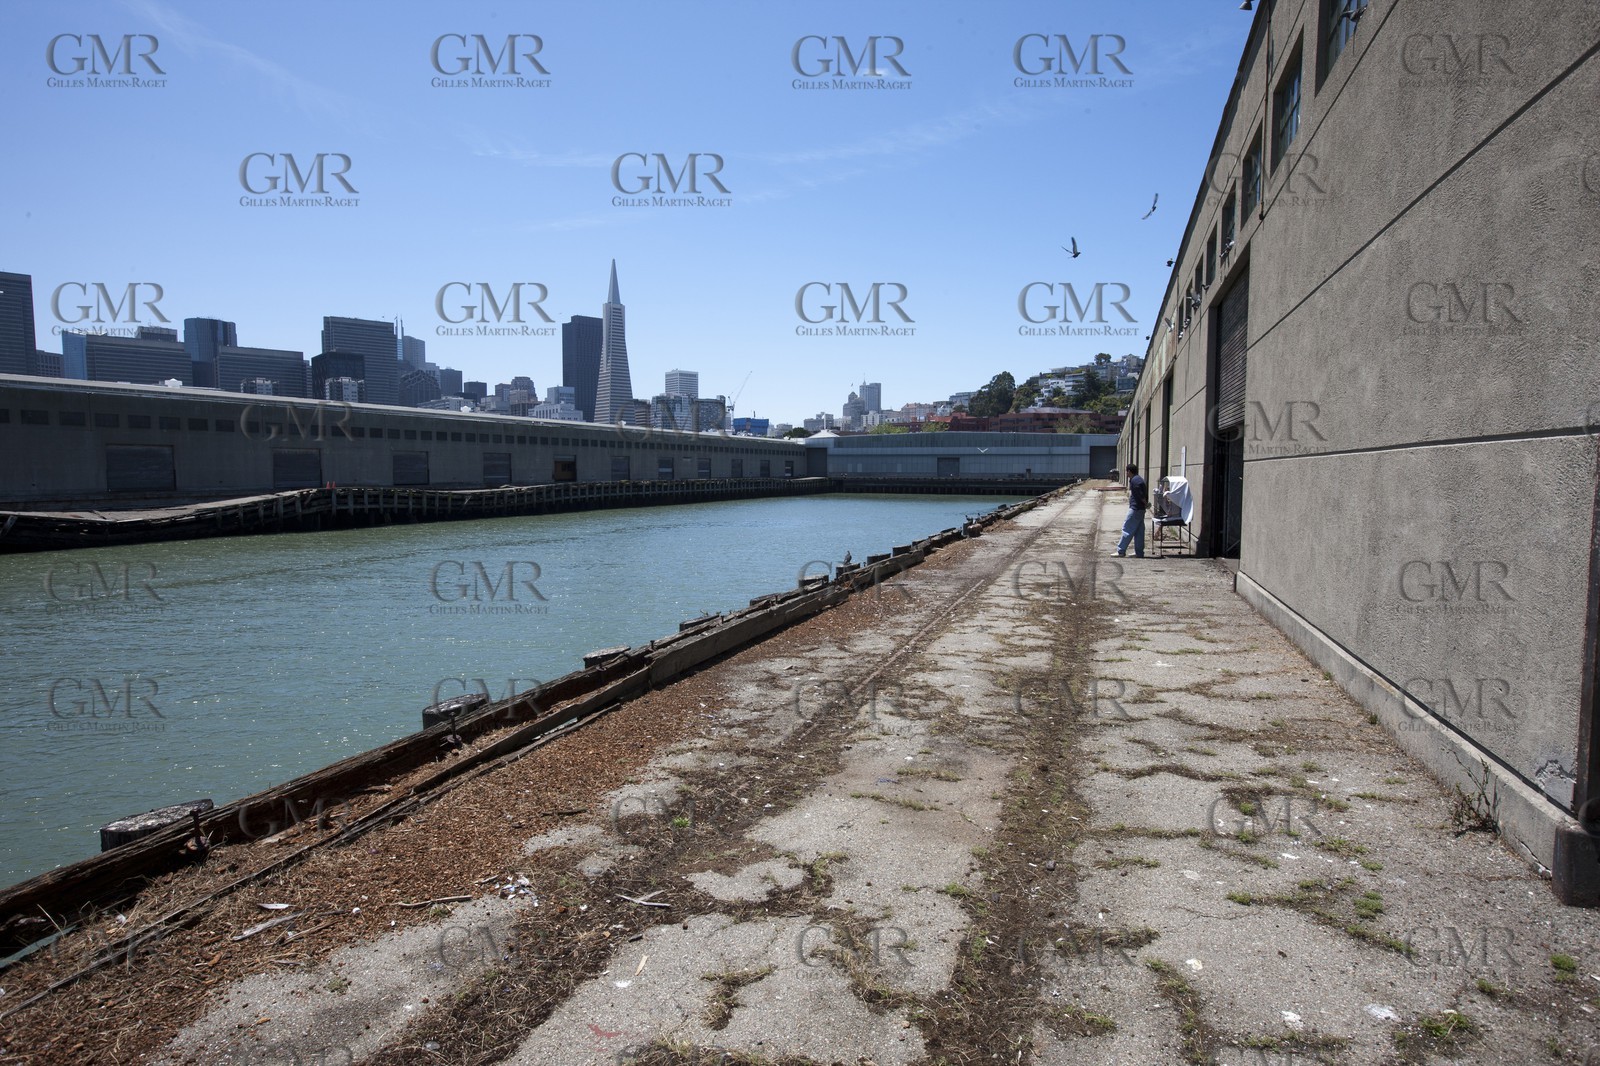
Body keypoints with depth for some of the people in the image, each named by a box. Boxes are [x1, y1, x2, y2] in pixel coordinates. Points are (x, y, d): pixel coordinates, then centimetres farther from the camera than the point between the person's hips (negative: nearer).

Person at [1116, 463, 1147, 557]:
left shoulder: (1134, 480, -15)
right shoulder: (1139, 479, 17)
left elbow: (1141, 495, -18)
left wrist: (1146, 504, -7)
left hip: (1135, 509, -10)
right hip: (1140, 509, 10)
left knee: (1127, 529, -6)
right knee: (1139, 531, 10)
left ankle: (1121, 551, -5)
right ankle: (1139, 553, 13)